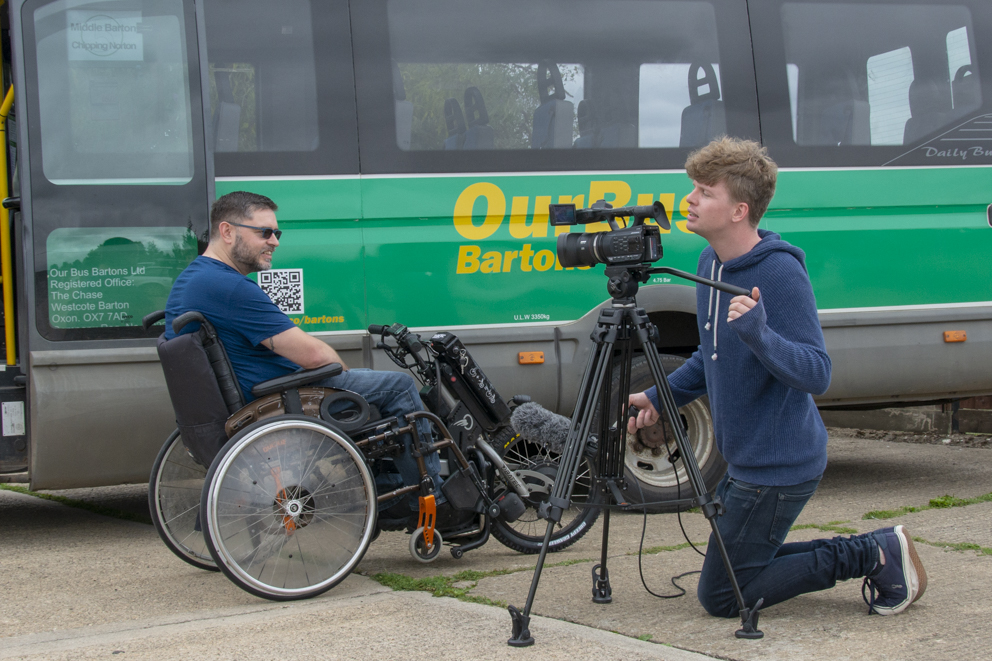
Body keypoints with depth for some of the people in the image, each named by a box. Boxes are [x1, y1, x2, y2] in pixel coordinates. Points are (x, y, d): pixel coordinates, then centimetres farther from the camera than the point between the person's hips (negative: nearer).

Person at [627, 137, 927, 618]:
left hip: (778, 466, -9)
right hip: (744, 461, 9)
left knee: (721, 597, -3)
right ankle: (876, 553, 20)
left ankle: (876, 555, 2)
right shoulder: (711, 262, 5)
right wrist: (661, 396, 10)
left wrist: (760, 333, -40)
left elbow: (816, 374, -26)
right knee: (743, 563, 19)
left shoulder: (780, 273, -21)